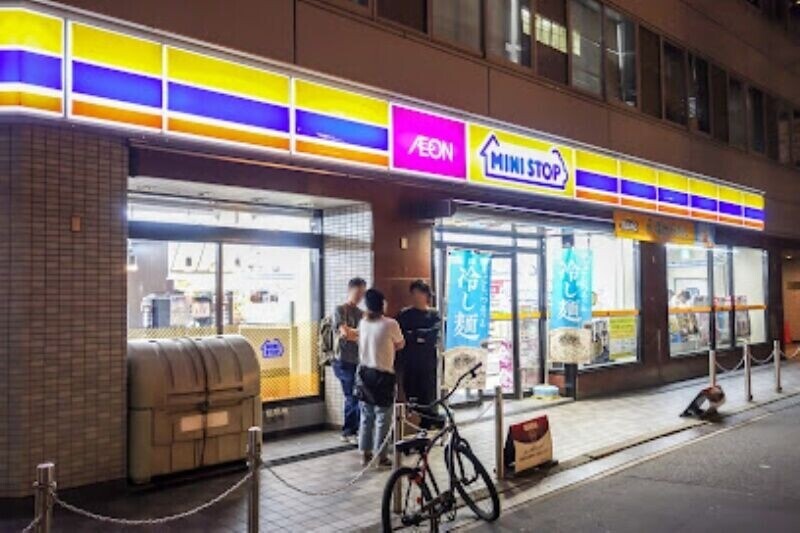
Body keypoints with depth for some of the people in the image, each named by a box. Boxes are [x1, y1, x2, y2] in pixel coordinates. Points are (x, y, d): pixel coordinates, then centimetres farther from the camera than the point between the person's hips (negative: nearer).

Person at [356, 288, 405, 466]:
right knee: (382, 418, 5)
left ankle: (365, 454, 21)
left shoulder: (363, 323, 1)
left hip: (364, 373, 6)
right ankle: (380, 457, 10)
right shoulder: (390, 324, -15)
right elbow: (400, 345, 0)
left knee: (366, 417, 14)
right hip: (383, 375, -6)